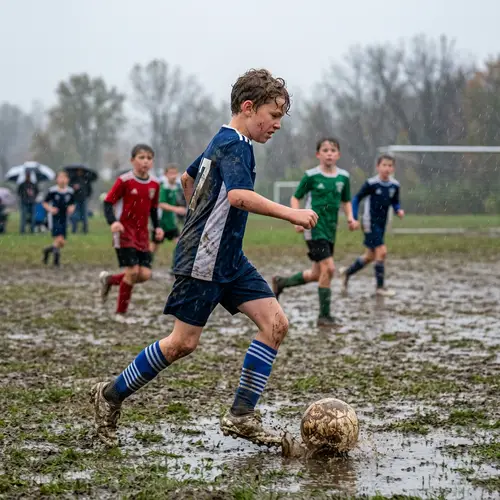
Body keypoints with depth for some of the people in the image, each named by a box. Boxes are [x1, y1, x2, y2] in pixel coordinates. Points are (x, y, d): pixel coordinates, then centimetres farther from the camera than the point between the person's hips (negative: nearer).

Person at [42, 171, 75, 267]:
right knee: (59, 239, -17)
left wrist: (71, 208, -7)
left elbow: (72, 204, 15)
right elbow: (45, 203, 1)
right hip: (54, 218, -4)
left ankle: (48, 250, 32)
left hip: (64, 219, 5)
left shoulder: (70, 191, 3)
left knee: (62, 243, 5)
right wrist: (50, 209, -17)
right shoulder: (53, 191, -7)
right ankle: (56, 259, 1)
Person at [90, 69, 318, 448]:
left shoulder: (223, 142, 15)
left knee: (276, 323, -3)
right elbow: (239, 195, -34)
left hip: (230, 260, 10)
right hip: (203, 261, -10)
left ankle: (241, 416, -2)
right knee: (184, 342, -5)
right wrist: (290, 214, -34)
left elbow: (188, 178, 31)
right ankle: (111, 396, 14)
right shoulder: (234, 144, -16)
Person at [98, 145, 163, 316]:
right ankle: (120, 313, 1)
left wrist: (157, 227, 5)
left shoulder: (154, 184, 5)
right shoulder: (125, 181, -11)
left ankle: (110, 279, 21)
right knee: (133, 271, -14)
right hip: (124, 231, -6)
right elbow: (108, 202, -10)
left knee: (145, 274, -5)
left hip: (142, 234, 6)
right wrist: (113, 221, -26)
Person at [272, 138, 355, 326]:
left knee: (317, 274, 11)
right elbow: (296, 198, 2)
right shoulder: (311, 176, -7)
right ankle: (324, 316, -7)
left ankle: (281, 282, 35)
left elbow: (346, 201, 18)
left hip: (330, 229, 6)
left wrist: (350, 217, -1)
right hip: (314, 227, -6)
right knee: (328, 268, -16)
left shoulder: (343, 177, 5)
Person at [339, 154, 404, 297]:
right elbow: (357, 198, -6)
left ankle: (346, 272, 34)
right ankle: (380, 287, -3)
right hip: (370, 223, -7)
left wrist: (399, 210, -7)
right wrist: (354, 218, -12)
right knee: (382, 251, -14)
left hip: (382, 224, 7)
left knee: (370, 256, 13)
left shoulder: (394, 185, 0)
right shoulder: (371, 183, -15)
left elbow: (395, 202, 14)